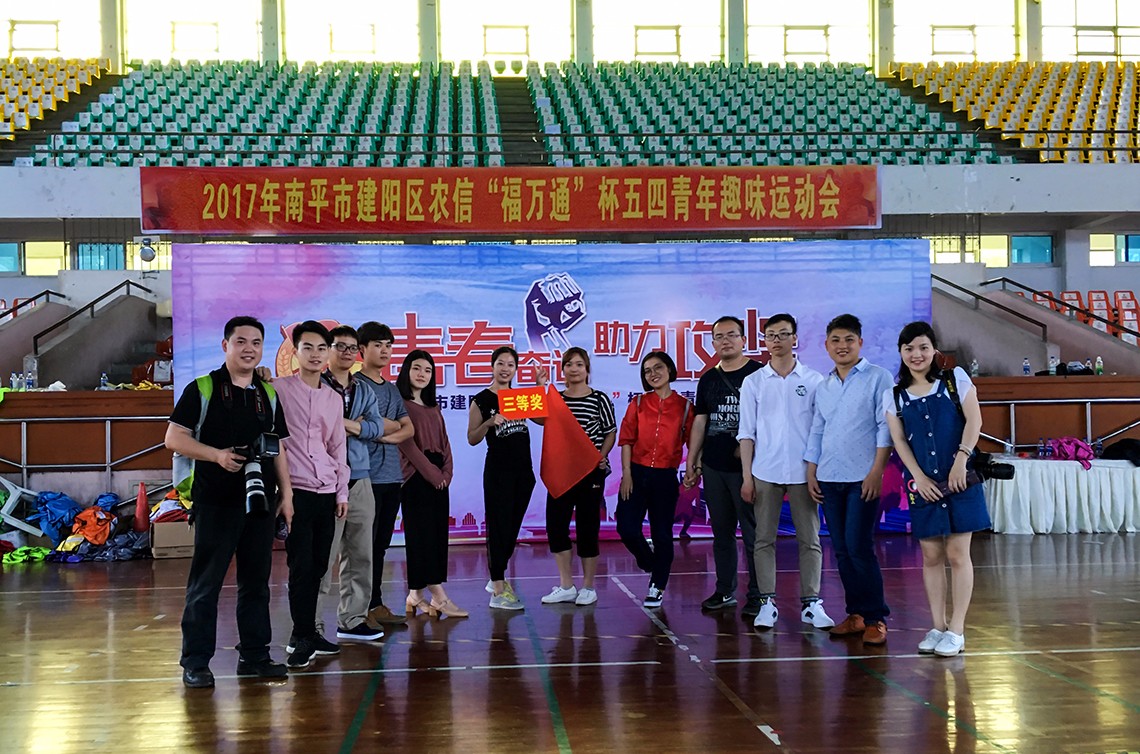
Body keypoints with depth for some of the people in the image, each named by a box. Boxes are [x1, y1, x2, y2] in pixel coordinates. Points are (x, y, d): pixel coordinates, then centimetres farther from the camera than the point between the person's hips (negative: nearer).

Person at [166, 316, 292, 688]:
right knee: (205, 585, 0)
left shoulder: (268, 395, 12)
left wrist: (286, 493, 10)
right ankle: (195, 662, 8)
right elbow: (174, 438, -6)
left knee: (256, 583, 11)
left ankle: (254, 655, 21)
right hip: (216, 502, -5)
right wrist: (216, 455, -19)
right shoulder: (203, 389, -2)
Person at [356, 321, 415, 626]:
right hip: (366, 475, -7)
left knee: (381, 544, 11)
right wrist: (394, 424, 0)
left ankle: (376, 604, 18)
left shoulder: (392, 389, 20)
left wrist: (386, 434, -5)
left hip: (392, 475, 7)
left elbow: (409, 429, 13)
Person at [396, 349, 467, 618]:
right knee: (422, 533, -8)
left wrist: (446, 471, 0)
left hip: (439, 478, 8)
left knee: (438, 534, 4)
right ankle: (439, 597, -9)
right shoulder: (400, 404, -4)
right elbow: (407, 442, -12)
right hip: (416, 477, -8)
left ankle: (416, 594, 10)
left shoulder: (434, 408, 19)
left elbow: (444, 443, 16)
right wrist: (431, 472, -14)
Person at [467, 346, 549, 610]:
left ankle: (497, 579, 27)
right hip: (498, 470, -6)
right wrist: (490, 422, -21)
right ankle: (498, 592, 0)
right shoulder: (482, 400, -4)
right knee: (498, 527, -4)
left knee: (512, 528, 12)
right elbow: (472, 439, -5)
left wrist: (541, 388, 5)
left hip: (523, 469, 6)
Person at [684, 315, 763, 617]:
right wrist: (691, 461, 11)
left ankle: (757, 596, 5)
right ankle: (725, 591, 23)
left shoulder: (759, 374, -2)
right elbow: (700, 422, 14)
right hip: (714, 467, 5)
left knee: (753, 533, -3)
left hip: (746, 466, -5)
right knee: (722, 532, 13)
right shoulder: (708, 379, 13)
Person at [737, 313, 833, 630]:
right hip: (765, 473, 1)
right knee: (764, 539, 2)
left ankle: (811, 603, 9)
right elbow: (747, 432, 5)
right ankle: (767, 602, 9)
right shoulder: (753, 382, 6)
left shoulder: (814, 381, 4)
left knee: (809, 539, 3)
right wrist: (746, 476, -1)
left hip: (803, 472, 0)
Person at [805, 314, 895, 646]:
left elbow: (886, 427, -7)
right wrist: (811, 474, 12)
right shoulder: (822, 387, 15)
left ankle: (875, 618, 2)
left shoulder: (878, 378, -2)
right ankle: (856, 612, 17)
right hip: (829, 479, 6)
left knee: (859, 547, -9)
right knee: (841, 550, 7)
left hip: (863, 478, -6)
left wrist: (877, 472, -14)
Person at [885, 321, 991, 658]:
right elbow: (899, 440, 3)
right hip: (922, 485, 2)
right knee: (931, 556, 6)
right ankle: (938, 626, 14)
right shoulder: (894, 396, 8)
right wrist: (919, 478, -7)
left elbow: (974, 419, -4)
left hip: (960, 479, -2)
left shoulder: (955, 378, 3)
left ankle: (956, 629, 4)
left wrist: (961, 459, -14)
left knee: (957, 553, -2)